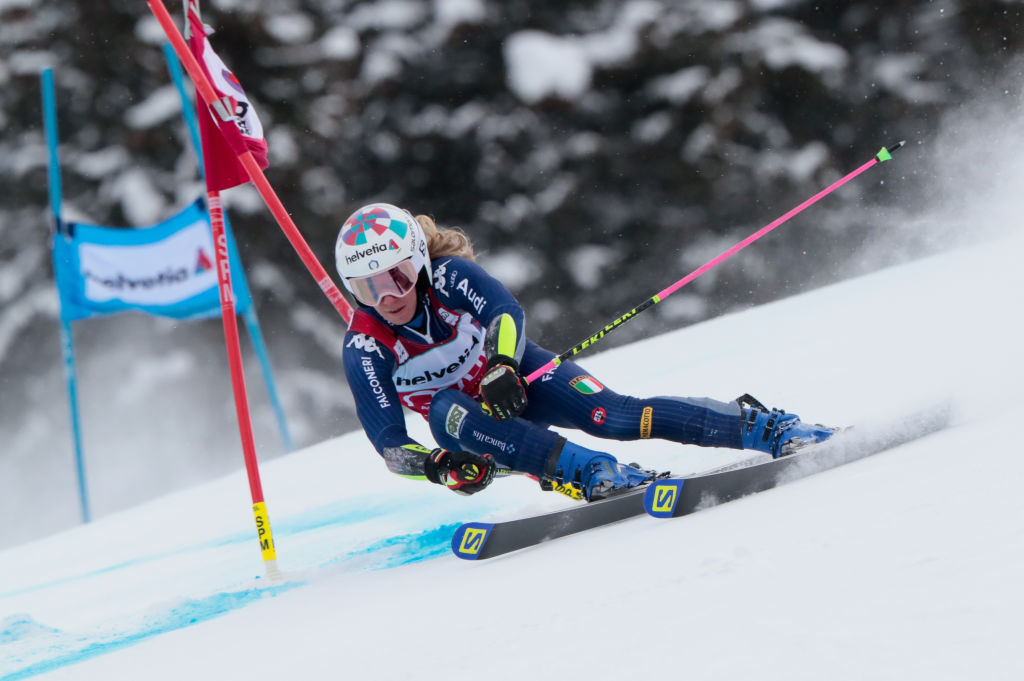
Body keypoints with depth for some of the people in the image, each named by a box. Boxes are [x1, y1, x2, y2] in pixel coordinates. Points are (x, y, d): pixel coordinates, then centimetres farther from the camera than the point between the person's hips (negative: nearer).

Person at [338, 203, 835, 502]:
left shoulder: (447, 274, -19)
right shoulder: (363, 348, -18)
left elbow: (505, 310, -34)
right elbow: (387, 440, -22)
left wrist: (501, 368, -53)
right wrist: (438, 466, -40)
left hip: (516, 375, -1)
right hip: (471, 420, 1)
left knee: (608, 414, -27)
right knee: (446, 410, -35)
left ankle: (763, 426, -21)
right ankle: (585, 471, -46)